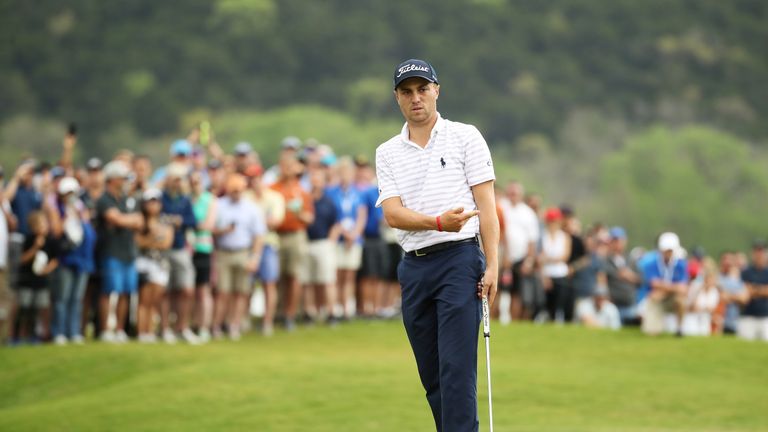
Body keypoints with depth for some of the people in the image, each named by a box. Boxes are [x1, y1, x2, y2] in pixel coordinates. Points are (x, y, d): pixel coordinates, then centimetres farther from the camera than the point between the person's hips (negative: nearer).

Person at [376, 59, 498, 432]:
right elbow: (392, 213, -2)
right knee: (431, 375, 7)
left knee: (457, 369, -12)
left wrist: (492, 265, -10)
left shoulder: (465, 136, 3)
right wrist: (438, 222, -21)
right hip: (414, 267, 4)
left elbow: (486, 203, -1)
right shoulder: (387, 152, 11)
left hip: (459, 260, -4)